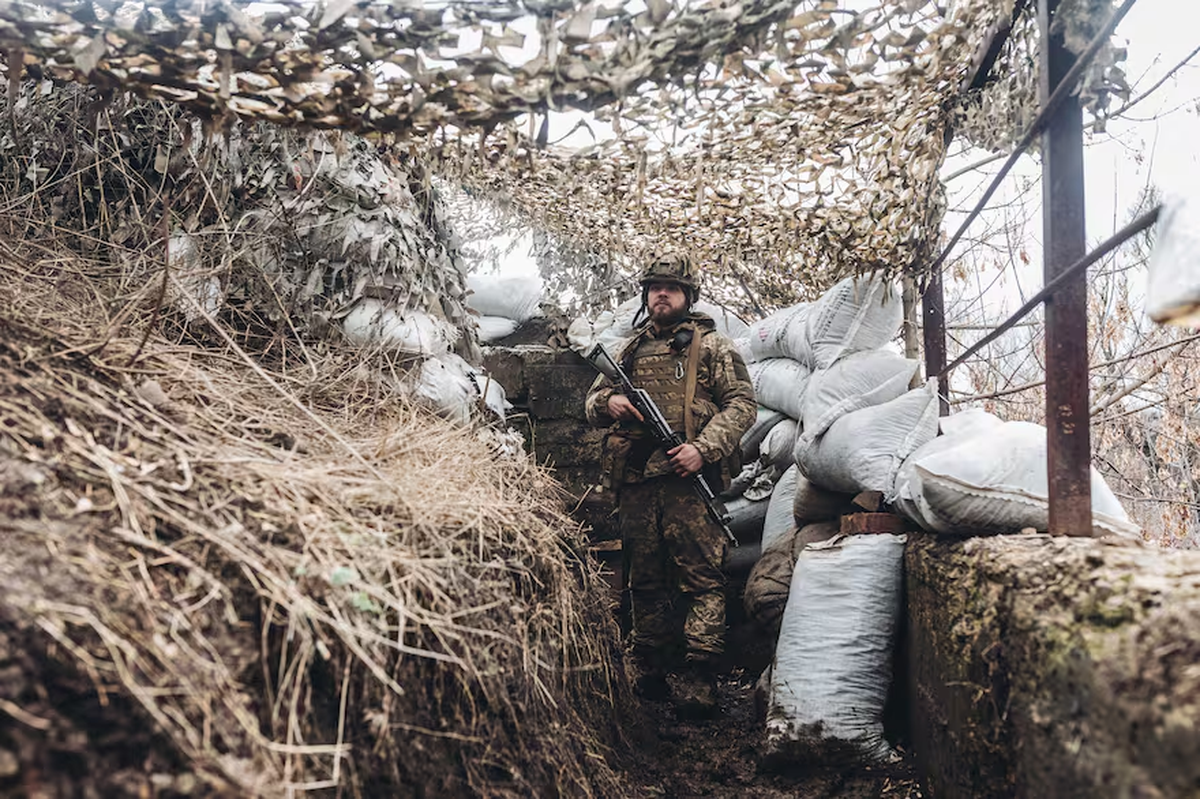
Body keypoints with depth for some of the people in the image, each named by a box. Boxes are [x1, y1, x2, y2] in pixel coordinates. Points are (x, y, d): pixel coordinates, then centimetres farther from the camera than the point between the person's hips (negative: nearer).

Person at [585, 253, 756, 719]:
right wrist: (608, 403, 0)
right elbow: (592, 401, 25)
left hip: (690, 479, -5)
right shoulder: (629, 351, 20)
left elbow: (741, 404, -1)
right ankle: (652, 672, 21)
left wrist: (703, 448, -15)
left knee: (701, 577, -8)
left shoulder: (711, 346, 7)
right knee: (645, 580, 10)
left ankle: (697, 681, -6)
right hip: (636, 483, 5)